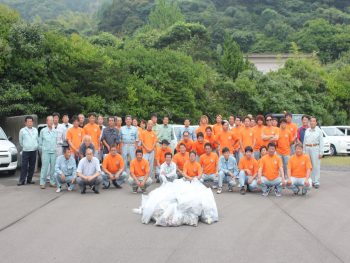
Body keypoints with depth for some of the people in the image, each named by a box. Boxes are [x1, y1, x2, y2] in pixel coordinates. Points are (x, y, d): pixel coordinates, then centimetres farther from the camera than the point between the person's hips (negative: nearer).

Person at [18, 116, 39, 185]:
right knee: (24, 166, -5)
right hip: (26, 151, -4)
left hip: (34, 151, 4)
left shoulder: (35, 130, 10)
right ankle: (22, 180, -1)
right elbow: (20, 141, 8)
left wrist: (36, 146, 12)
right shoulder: (22, 130, -2)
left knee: (32, 166, 7)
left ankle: (29, 179, 15)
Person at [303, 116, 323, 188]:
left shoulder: (319, 131, 2)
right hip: (307, 148, 4)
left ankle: (316, 182, -3)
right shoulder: (307, 130, 14)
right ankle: (311, 181, 14)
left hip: (315, 148, -4)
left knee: (316, 166, -6)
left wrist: (321, 152, -6)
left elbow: (321, 142, 0)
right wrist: (304, 150, 11)